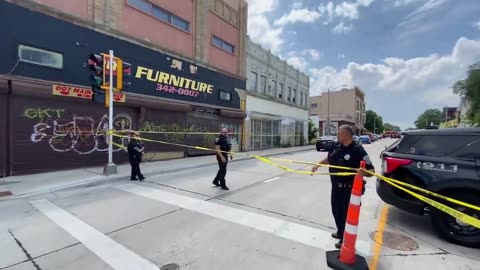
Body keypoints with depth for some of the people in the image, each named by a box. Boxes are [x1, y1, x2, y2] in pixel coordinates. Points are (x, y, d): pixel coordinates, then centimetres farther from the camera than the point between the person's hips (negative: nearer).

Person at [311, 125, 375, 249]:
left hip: (350, 188, -7)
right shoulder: (336, 146, -1)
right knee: (336, 210, 21)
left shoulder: (358, 150, -21)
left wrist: (364, 172, -41)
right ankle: (341, 233, 44)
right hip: (336, 186, 7)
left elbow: (371, 170, -21)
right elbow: (328, 159, 18)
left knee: (347, 213, 9)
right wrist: (318, 165, 10)